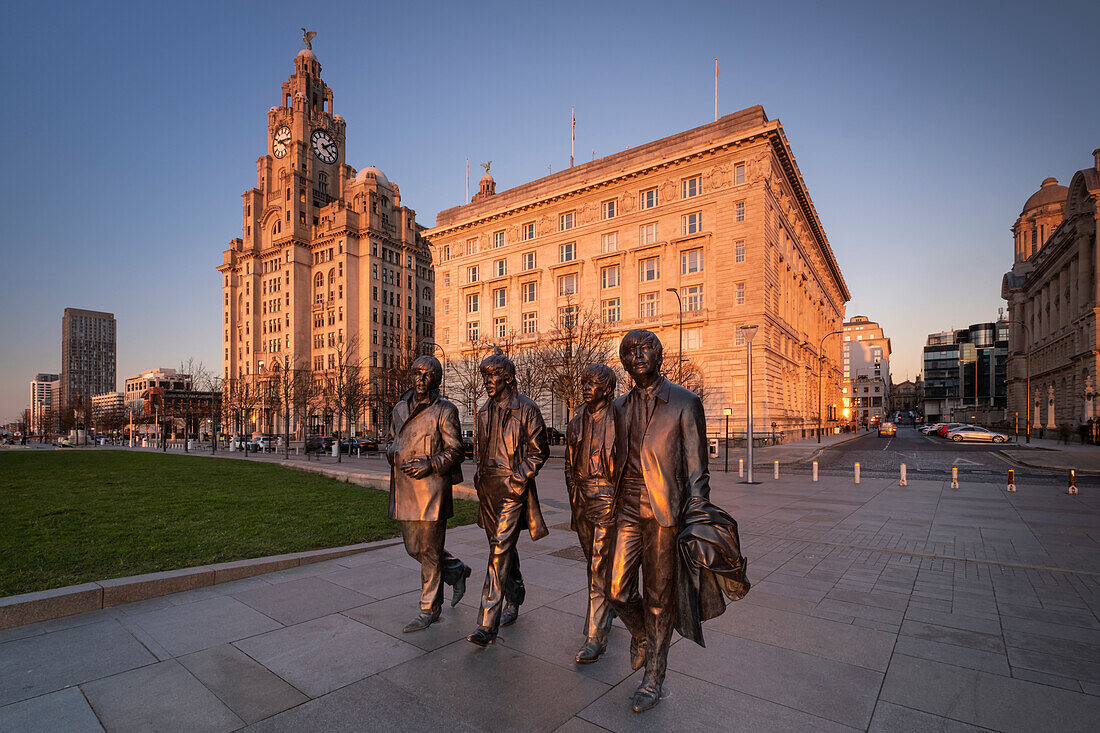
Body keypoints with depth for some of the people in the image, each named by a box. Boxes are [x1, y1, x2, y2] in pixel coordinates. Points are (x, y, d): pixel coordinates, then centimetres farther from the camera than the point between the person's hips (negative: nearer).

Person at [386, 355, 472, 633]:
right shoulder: (399, 409, 13)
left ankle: (430, 609, 19)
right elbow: (392, 441, 22)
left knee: (429, 550, 2)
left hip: (431, 487, -6)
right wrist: (394, 455, 0)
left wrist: (430, 465, -20)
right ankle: (457, 570, 37)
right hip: (404, 488, 7)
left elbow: (454, 451, -6)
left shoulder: (445, 410, -5)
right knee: (413, 547, 14)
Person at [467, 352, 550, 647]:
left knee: (499, 552, -11)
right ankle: (514, 600, 38)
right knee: (503, 548, 18)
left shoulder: (526, 409, -8)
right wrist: (480, 475, 12)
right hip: (488, 489, 7)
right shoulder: (485, 411, 13)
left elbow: (539, 451, -6)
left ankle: (487, 625, -7)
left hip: (513, 489, -7)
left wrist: (518, 478, -14)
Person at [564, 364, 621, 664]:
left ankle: (595, 637, 5)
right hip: (582, 497, 6)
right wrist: (573, 501, 13)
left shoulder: (619, 420, -10)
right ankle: (607, 609, 43)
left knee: (600, 567, -5)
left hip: (607, 498, -6)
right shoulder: (576, 422, 8)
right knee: (593, 562, 19)